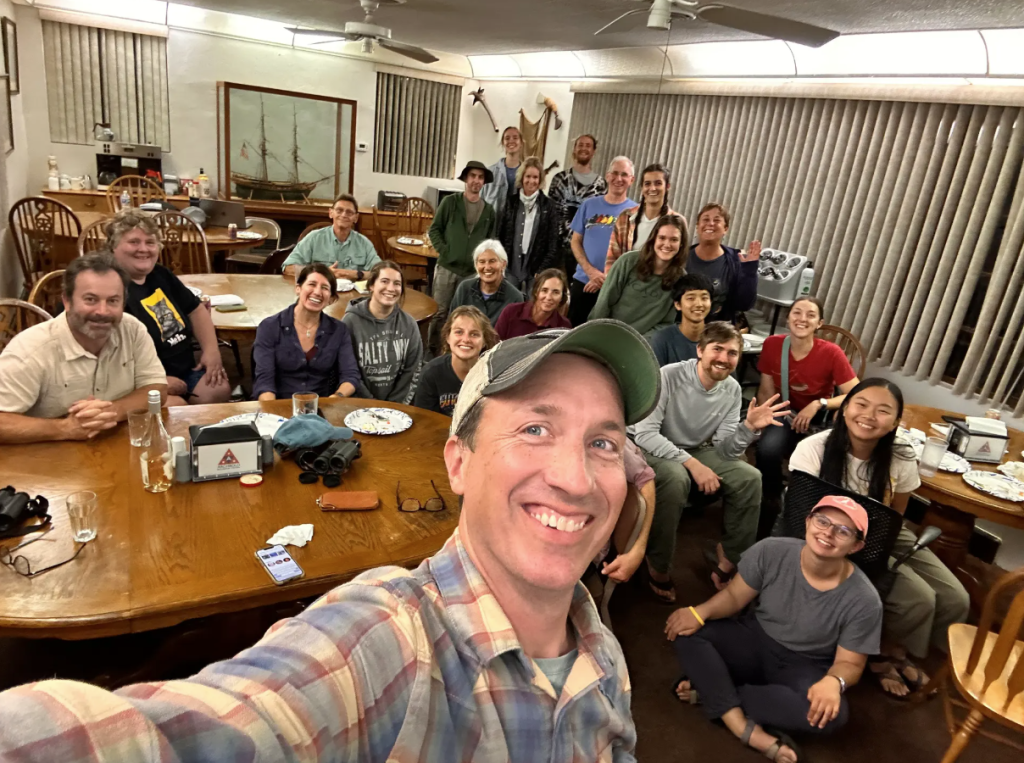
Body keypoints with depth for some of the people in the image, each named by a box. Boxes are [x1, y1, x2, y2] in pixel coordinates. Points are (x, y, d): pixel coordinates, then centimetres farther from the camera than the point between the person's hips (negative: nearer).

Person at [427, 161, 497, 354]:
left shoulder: (488, 210, 8)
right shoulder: (450, 202, 2)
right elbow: (434, 230, 2)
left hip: (473, 272, 2)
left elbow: (490, 240, 13)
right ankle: (432, 351, 14)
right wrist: (444, 251, -10)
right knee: (440, 312, 2)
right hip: (447, 267, -2)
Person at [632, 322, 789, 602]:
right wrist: (692, 463, -35)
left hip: (697, 451, 6)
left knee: (750, 478, -13)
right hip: (653, 450, -6)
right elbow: (644, 433, -28)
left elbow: (723, 451, -7)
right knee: (676, 478, -37)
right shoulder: (669, 377, -23)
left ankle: (728, 561, 3)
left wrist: (749, 428, -27)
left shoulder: (732, 390, -5)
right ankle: (657, 565, -15)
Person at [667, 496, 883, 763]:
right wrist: (700, 611, -28)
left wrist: (834, 681, -35)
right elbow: (734, 596, -6)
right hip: (754, 641, 1)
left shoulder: (864, 600, -19)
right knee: (685, 631, -24)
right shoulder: (771, 552, -16)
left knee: (832, 713, -35)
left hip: (803, 668, -1)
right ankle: (748, 730, -31)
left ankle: (710, 689, -23)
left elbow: (850, 663, -10)